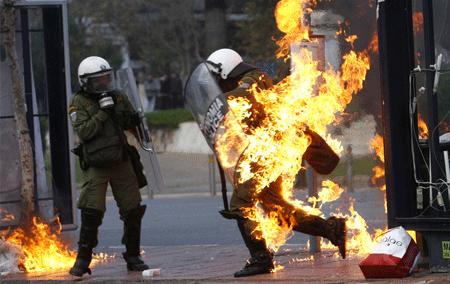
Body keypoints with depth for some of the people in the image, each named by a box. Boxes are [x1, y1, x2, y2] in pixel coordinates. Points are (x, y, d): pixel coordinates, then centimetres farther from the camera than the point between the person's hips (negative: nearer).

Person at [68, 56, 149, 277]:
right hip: (96, 166, -4)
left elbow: (132, 124, 14)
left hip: (122, 163, 4)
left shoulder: (118, 97, 7)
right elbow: (83, 132, -17)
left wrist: (132, 120, -9)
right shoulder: (79, 103, -5)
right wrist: (103, 112, -21)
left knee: (133, 211, 3)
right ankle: (83, 260, -1)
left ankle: (133, 257, 16)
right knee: (91, 212, -11)